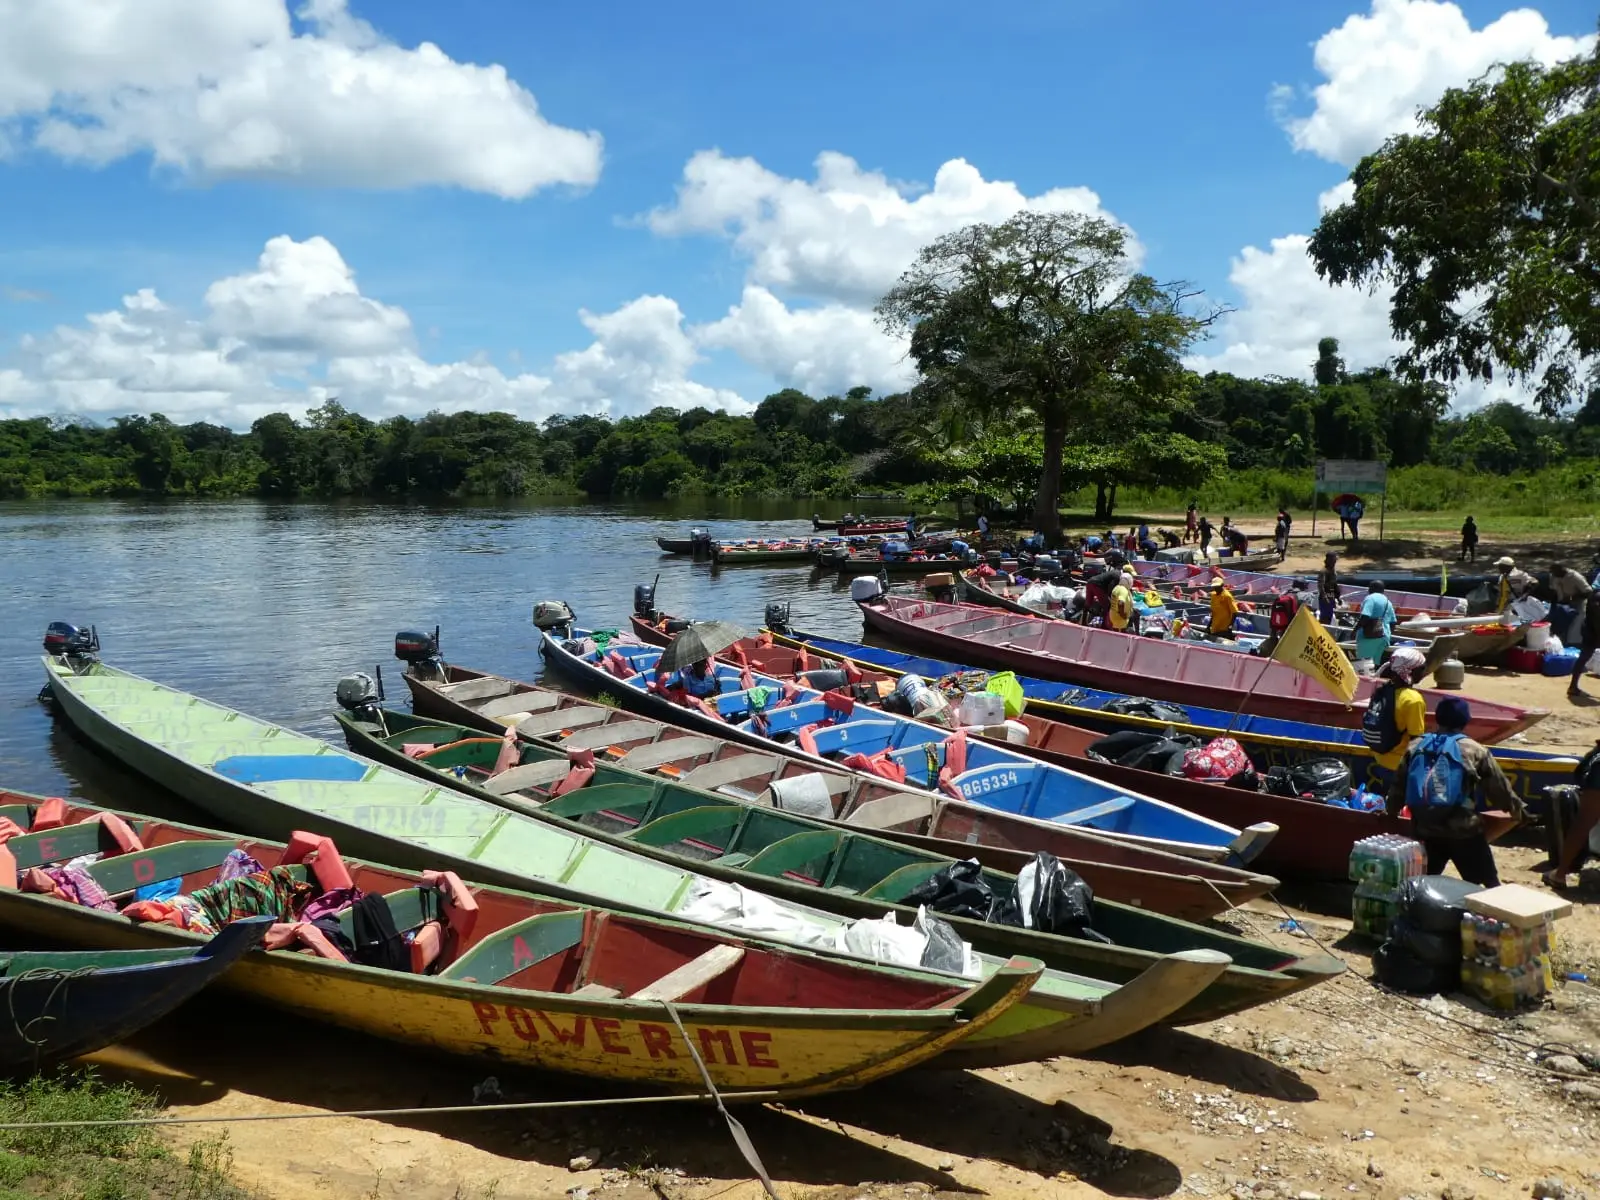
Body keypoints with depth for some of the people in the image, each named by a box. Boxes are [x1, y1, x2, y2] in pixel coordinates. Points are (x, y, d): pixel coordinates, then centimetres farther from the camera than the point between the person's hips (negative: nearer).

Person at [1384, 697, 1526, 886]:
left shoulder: (1415, 747, 10)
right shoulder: (1474, 751, -1)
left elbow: (1399, 786, 17)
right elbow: (1499, 788, 7)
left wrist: (1390, 810, 33)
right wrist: (1518, 810, 24)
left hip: (1425, 831, 4)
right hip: (1464, 832, -4)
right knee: (1490, 884, 7)